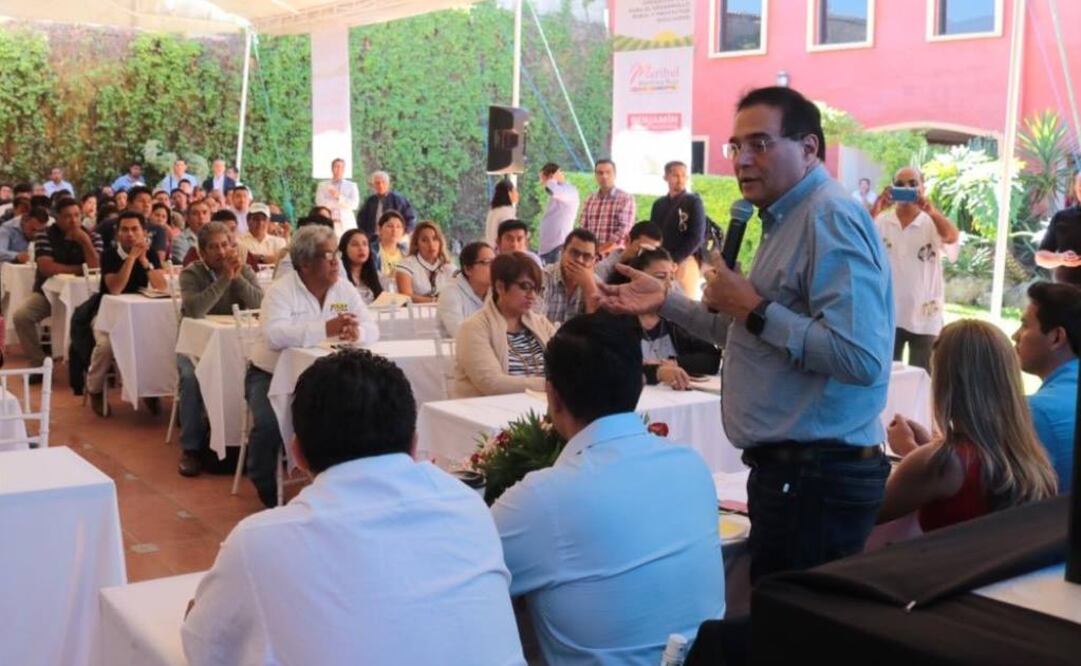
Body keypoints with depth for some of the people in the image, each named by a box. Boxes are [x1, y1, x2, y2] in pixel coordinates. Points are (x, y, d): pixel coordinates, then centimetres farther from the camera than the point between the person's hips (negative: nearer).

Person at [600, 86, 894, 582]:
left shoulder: (831, 219, -18)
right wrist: (665, 302, 19)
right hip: (793, 466, 11)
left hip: (815, 476, -10)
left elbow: (860, 357, -29)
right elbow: (750, 334, 26)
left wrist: (756, 309, -22)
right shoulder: (789, 220, 17)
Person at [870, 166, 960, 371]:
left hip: (924, 318, -1)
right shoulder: (881, 221, 1)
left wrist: (930, 209, -35)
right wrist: (875, 211, -27)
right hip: (888, 316, 1)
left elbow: (952, 237, -20)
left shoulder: (933, 223, 0)